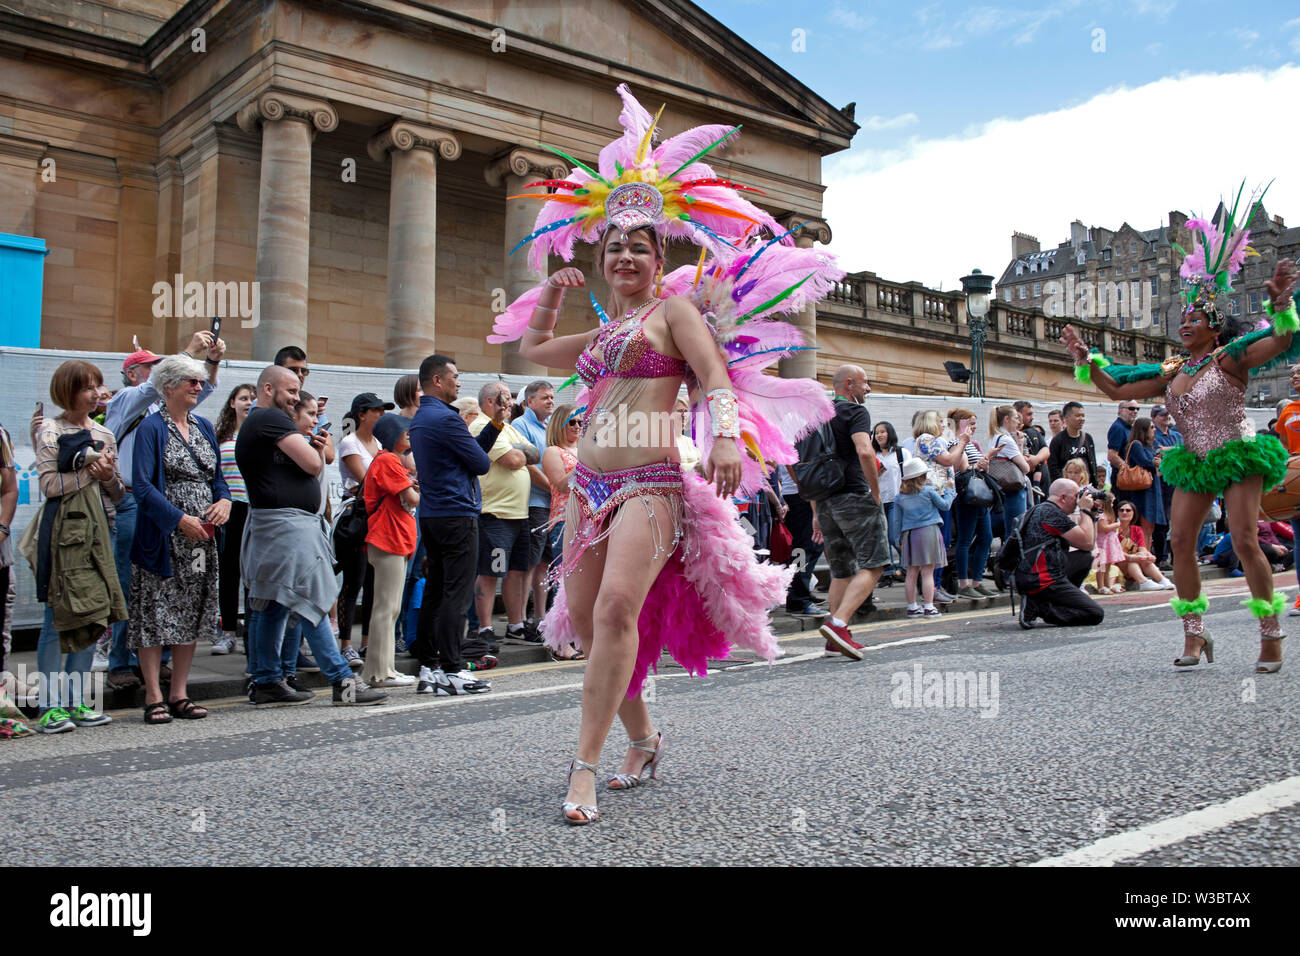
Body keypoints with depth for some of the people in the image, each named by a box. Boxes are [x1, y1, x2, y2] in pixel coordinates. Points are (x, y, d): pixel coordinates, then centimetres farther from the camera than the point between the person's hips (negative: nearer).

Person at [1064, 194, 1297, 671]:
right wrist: (1087, 361, 7)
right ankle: (1193, 633, 4)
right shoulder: (1172, 371, 10)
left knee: (1244, 540, -13)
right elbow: (1119, 390, 15)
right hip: (1194, 465, 6)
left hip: (1238, 457, -6)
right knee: (1180, 541, -4)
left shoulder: (1229, 357, -6)